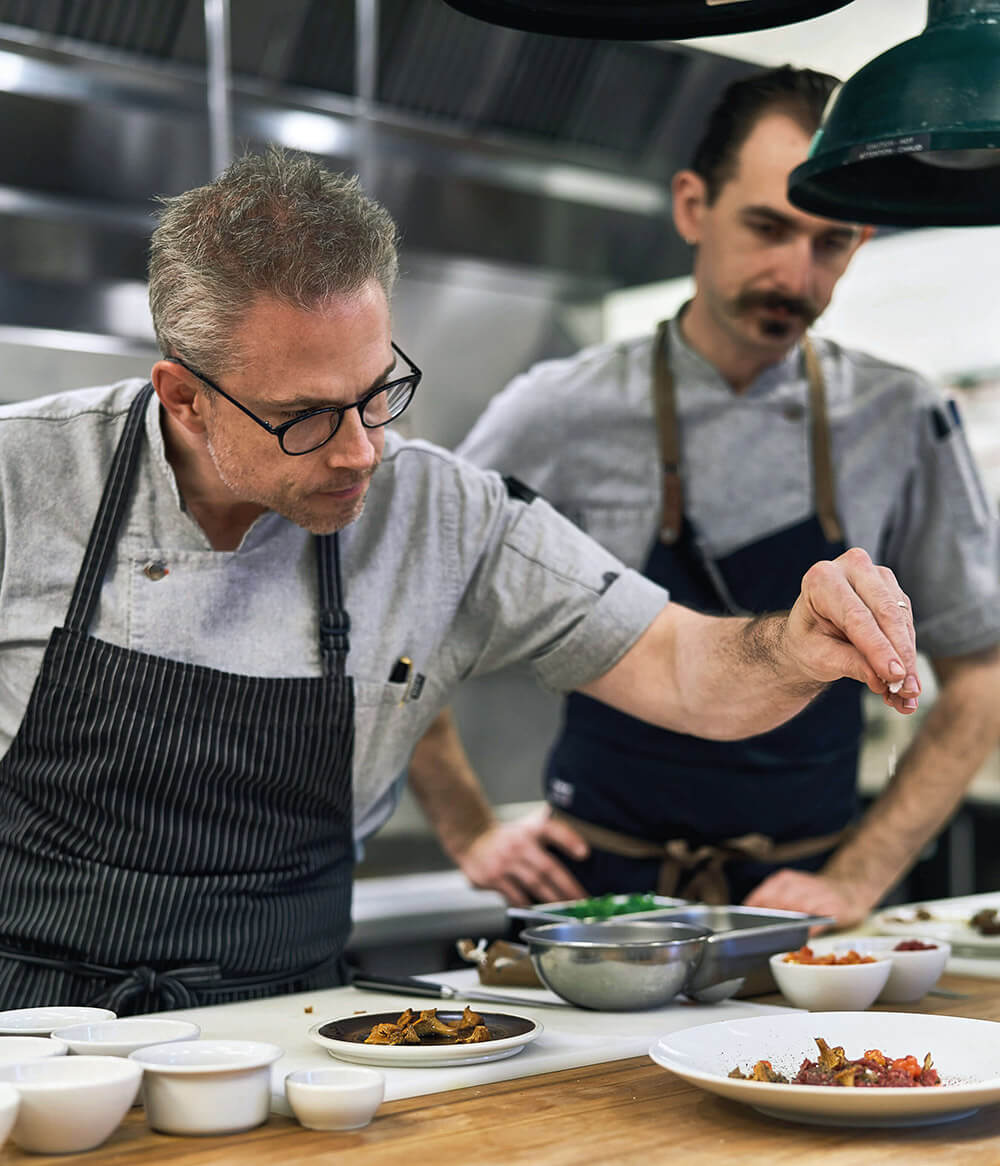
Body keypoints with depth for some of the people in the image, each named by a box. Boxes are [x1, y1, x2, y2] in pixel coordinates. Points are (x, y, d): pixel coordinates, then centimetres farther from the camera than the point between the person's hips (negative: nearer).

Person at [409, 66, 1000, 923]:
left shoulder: (902, 425, 0)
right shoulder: (562, 416, -4)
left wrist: (857, 883, -1)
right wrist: (472, 833, 3)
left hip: (799, 909, 2)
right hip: (596, 896, -2)